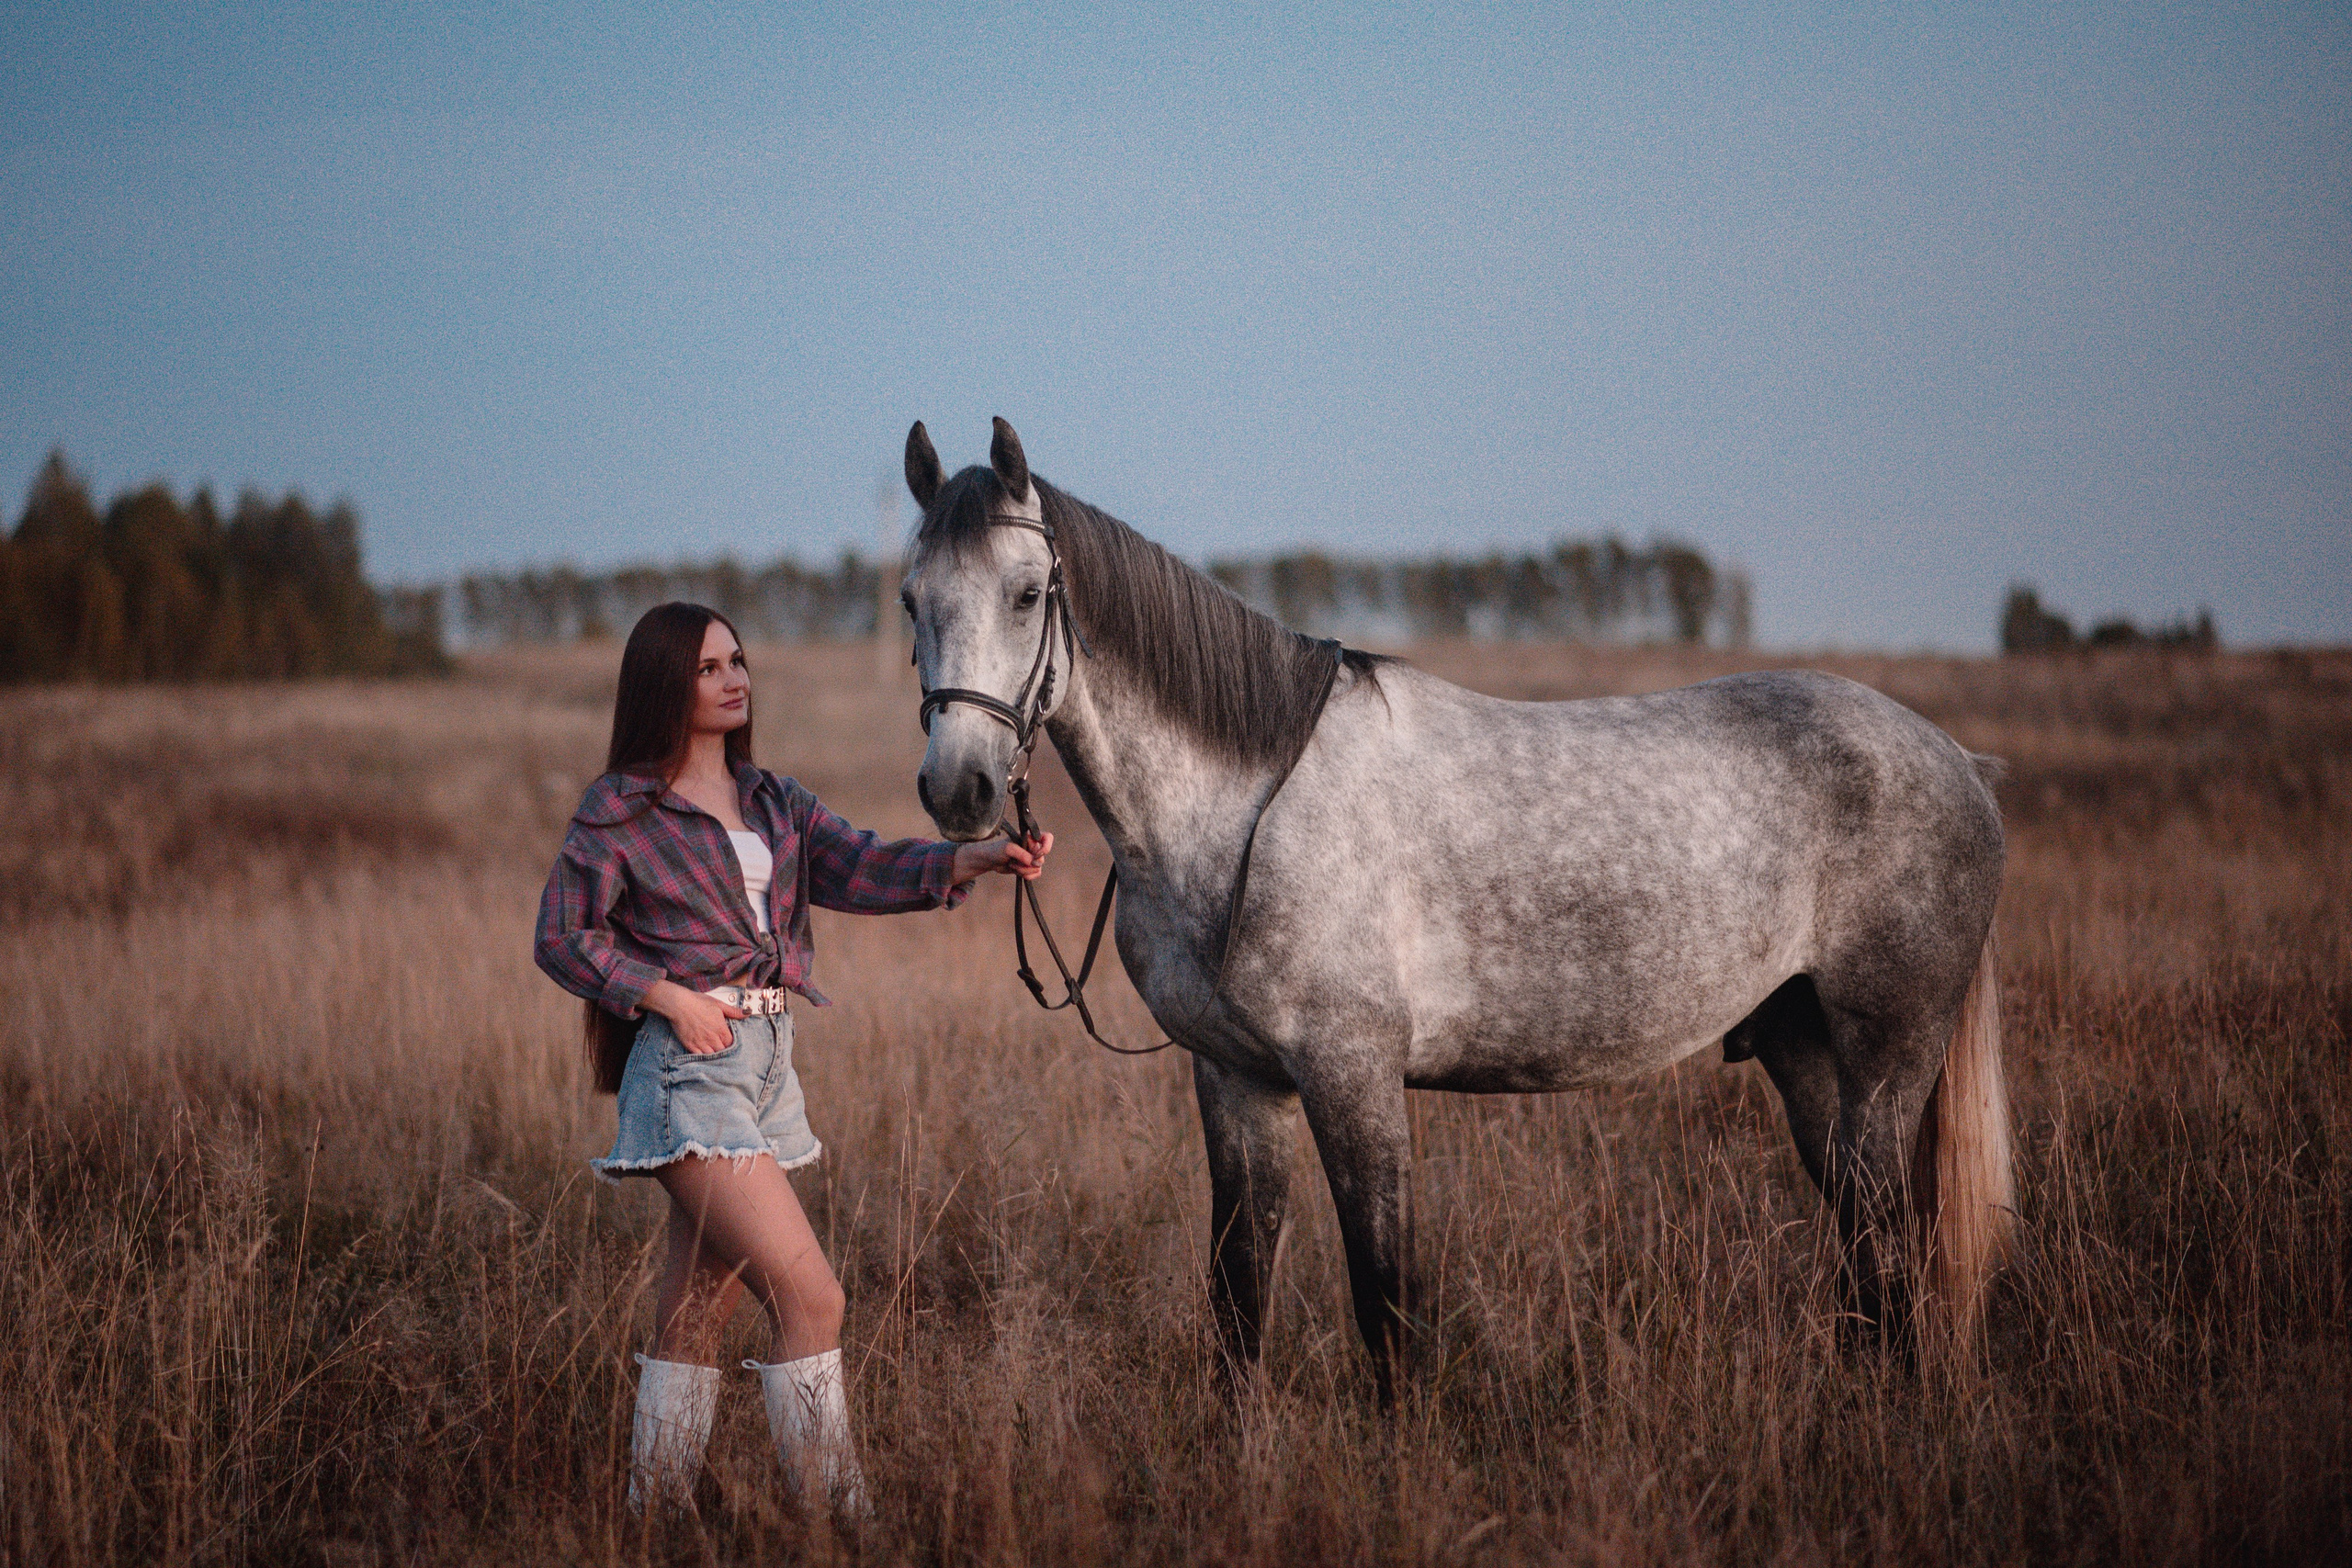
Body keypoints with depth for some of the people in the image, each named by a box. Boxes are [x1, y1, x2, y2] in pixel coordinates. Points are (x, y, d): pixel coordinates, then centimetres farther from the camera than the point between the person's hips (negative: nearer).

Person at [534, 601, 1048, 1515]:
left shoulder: (771, 803, 14)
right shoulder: (619, 811, -3)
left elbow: (859, 869, -1)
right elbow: (562, 937, -3)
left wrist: (971, 860, -17)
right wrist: (669, 996, -14)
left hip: (767, 1063, 7)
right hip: (691, 1069, -7)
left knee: (695, 1321, 12)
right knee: (811, 1300, -13)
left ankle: (653, 1520, 20)